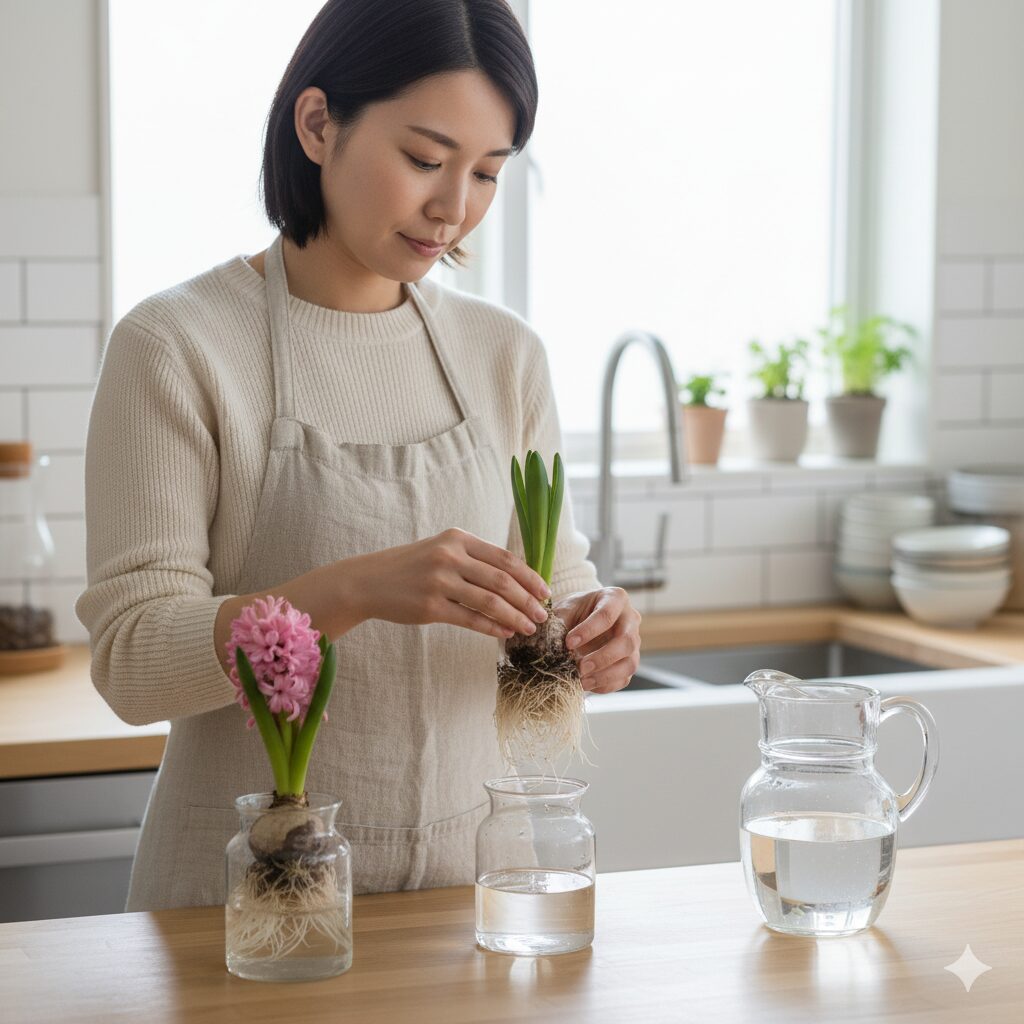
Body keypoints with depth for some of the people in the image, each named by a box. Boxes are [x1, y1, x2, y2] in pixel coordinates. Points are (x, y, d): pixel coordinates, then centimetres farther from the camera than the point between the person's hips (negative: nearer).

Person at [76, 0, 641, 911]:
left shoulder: (505, 355, 3)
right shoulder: (176, 347, -11)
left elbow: (558, 580, 9)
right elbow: (132, 662, -16)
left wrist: (596, 628, -15)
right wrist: (358, 590, -30)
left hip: (475, 869, 4)